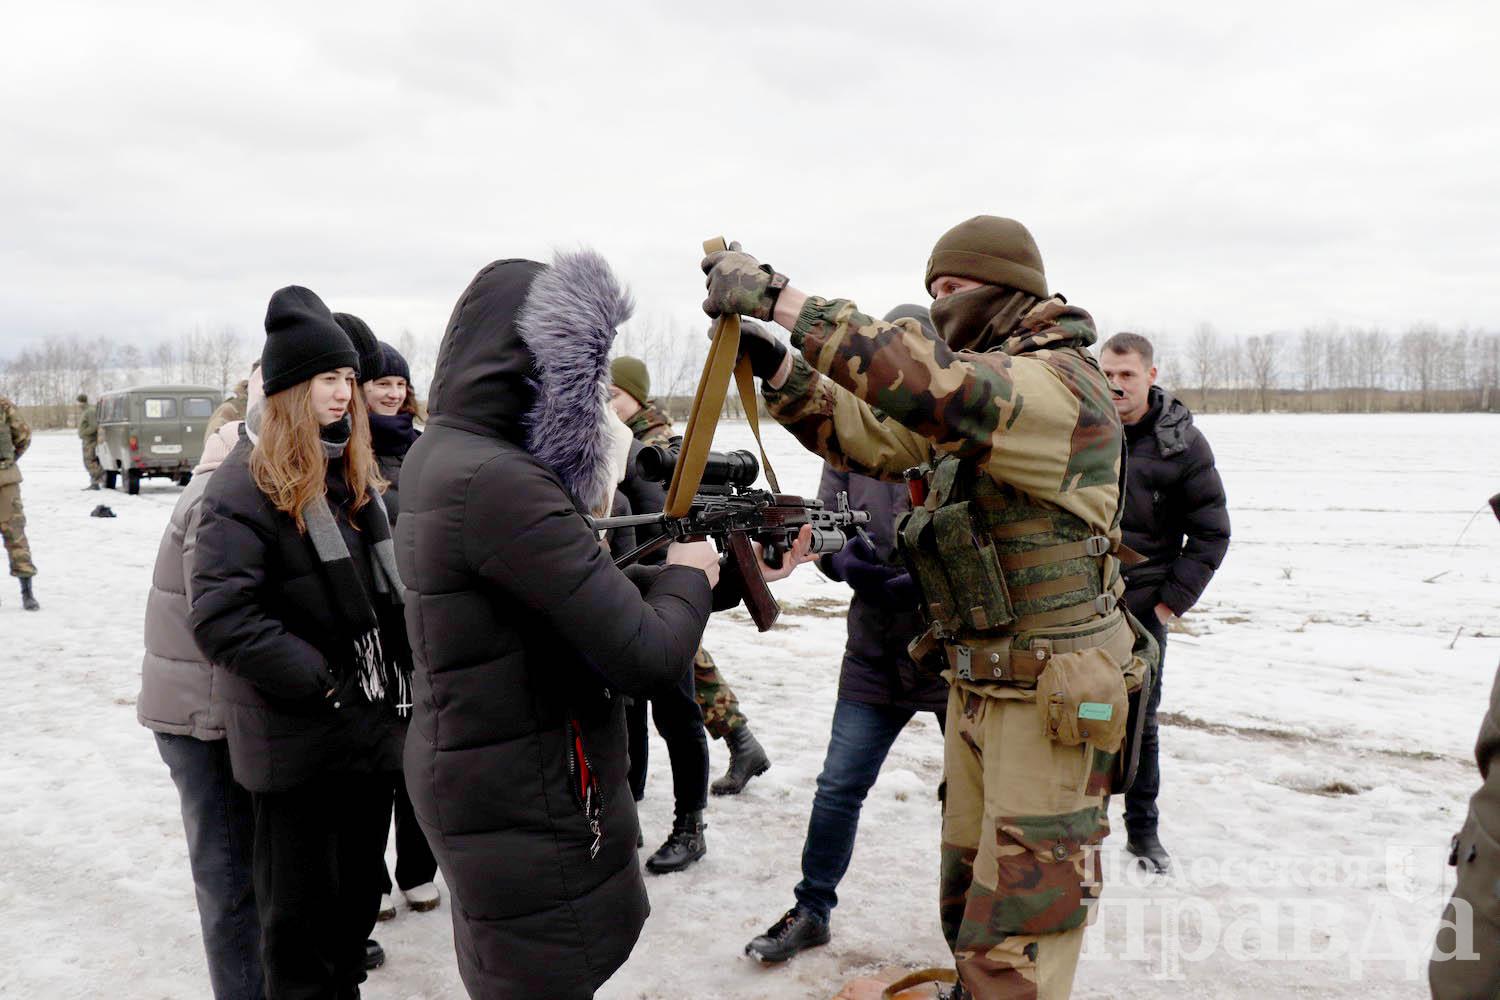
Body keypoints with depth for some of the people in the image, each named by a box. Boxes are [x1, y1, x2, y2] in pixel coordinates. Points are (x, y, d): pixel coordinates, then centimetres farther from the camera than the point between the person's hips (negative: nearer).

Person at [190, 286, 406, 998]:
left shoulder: (355, 473, 9)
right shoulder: (248, 484, -15)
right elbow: (220, 617, -23)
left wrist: (394, 675, 8)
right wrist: (320, 680, -19)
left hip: (370, 720, 7)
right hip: (296, 739, -7)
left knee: (357, 891, 18)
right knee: (299, 903, 8)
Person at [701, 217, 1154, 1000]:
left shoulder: (1060, 384, -17)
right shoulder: (982, 395, 12)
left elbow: (931, 385, -35)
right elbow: (873, 439, 9)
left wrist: (782, 300, -36)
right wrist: (779, 368, -6)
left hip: (1048, 704, -9)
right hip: (977, 688, 9)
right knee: (968, 899, 22)